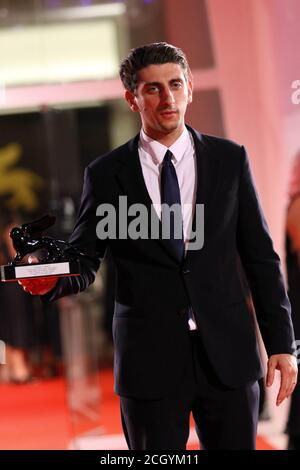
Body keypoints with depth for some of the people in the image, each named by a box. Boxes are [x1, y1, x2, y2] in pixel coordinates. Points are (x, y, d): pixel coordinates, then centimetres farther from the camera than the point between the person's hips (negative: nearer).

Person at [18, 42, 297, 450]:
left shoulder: (230, 159, 6)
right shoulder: (107, 174, 2)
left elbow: (260, 257, 7)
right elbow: (84, 261, 5)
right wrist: (50, 281, -19)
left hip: (228, 355, 1)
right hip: (149, 360, -1)